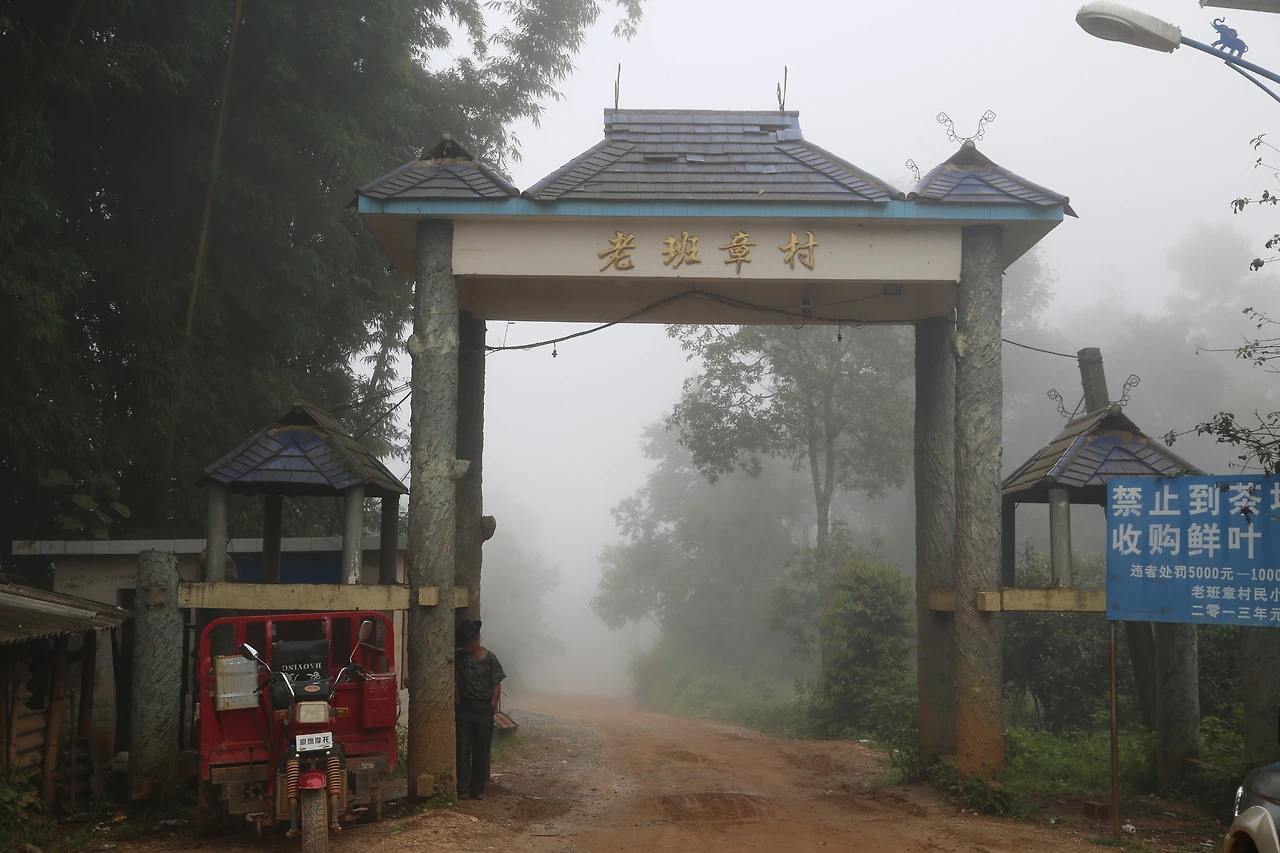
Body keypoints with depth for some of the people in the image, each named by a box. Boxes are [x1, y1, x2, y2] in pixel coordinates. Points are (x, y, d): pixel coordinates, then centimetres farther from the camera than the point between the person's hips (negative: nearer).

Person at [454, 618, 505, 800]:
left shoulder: (490, 659, -6)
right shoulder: (461, 657, 1)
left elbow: (497, 687, -4)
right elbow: (457, 683, 6)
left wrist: (490, 709, -7)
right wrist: (458, 704, -2)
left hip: (484, 708, -2)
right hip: (464, 708, 2)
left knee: (481, 750, 3)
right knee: (463, 748, -1)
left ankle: (477, 789, 11)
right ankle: (462, 788, 2)